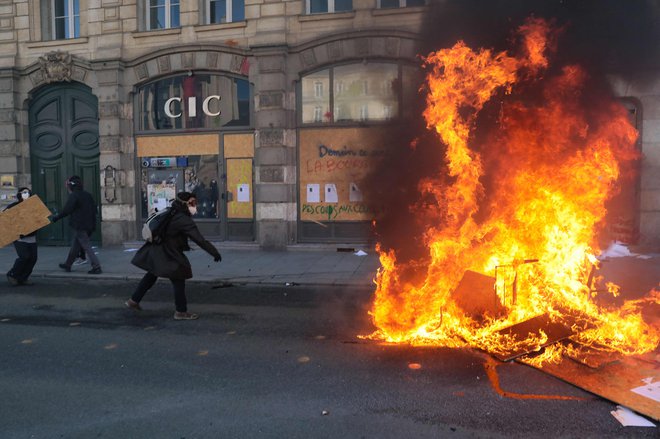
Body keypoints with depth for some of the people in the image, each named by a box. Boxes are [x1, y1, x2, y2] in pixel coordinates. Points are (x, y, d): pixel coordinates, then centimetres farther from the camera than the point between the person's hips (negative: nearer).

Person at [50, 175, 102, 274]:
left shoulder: (74, 196, -12)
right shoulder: (87, 195, 12)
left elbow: (66, 210, -17)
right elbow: (94, 209, 14)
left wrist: (55, 218, -4)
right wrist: (93, 224, 18)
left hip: (79, 226, -8)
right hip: (89, 225, 8)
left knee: (86, 246, -7)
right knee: (75, 245, 20)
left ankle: (96, 267, -11)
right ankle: (68, 265, 32)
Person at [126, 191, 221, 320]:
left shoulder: (171, 213, 8)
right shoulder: (184, 220, -21)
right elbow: (200, 240, -25)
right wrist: (214, 252, -22)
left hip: (156, 250, 9)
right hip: (167, 255, -9)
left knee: (151, 276, 25)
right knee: (178, 281, 1)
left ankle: (133, 301, 36)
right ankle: (181, 312, 10)